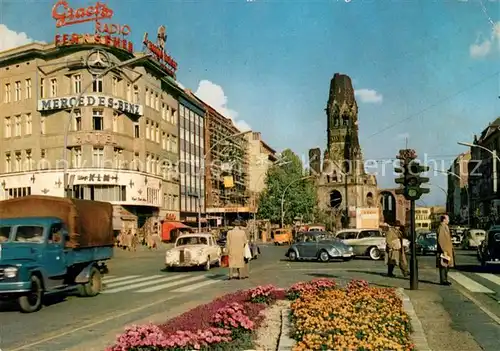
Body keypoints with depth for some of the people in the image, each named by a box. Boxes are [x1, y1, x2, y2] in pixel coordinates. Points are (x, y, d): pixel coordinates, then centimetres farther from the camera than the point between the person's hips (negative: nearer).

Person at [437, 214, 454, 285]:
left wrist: (449, 249, 22)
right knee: (443, 265, -6)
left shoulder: (445, 227, 15)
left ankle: (444, 280, 19)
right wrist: (444, 250, -23)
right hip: (444, 250, -10)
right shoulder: (441, 228, -17)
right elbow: (440, 240, -22)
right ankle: (443, 280, -2)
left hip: (447, 249, 10)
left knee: (446, 265, 13)